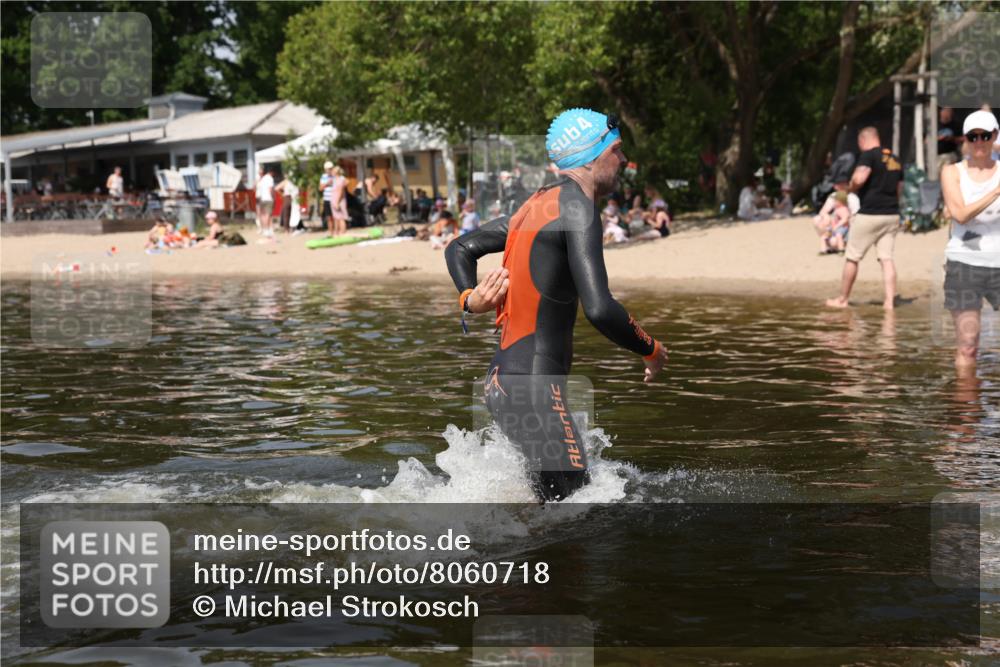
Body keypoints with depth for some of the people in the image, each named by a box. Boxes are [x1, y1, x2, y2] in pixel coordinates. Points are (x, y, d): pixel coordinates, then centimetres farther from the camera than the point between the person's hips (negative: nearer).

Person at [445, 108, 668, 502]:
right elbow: (599, 309, -22)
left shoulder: (538, 204, 18)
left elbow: (459, 249, 27)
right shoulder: (577, 207, -11)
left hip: (503, 379, 10)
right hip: (533, 387, -10)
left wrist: (470, 300, 9)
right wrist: (651, 351, -5)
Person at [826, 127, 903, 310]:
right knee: (887, 258, 3)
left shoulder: (869, 155, -9)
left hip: (869, 214, -7)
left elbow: (858, 179, -24)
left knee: (852, 257, 5)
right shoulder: (894, 159, 15)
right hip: (892, 215, 7)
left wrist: (852, 186, -4)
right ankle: (889, 300, -6)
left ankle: (842, 299, 13)